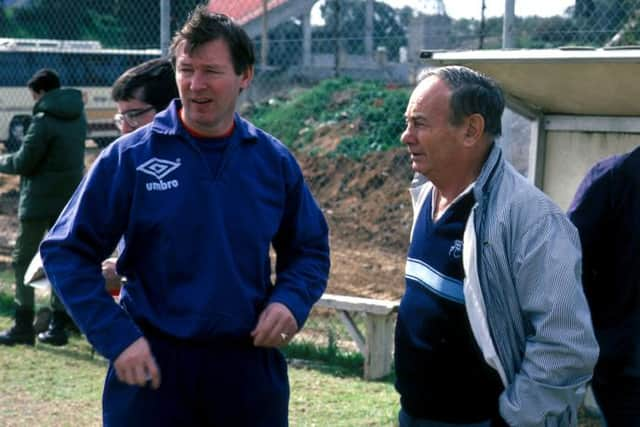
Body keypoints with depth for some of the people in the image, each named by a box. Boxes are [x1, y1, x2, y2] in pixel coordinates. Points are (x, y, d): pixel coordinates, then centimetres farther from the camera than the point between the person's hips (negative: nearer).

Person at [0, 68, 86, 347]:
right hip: (69, 199, 7)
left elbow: (23, 163, -14)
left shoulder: (44, 120, -15)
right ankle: (58, 327, 12)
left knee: (23, 261, 3)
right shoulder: (78, 117, 9)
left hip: (39, 201, -7)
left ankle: (23, 326, 2)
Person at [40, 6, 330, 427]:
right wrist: (116, 337, -13)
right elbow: (68, 251, -5)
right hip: (153, 365, -2)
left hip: (250, 365, 3)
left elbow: (309, 249, 12)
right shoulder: (131, 156, -7)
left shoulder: (275, 160, 1)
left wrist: (290, 300, -8)